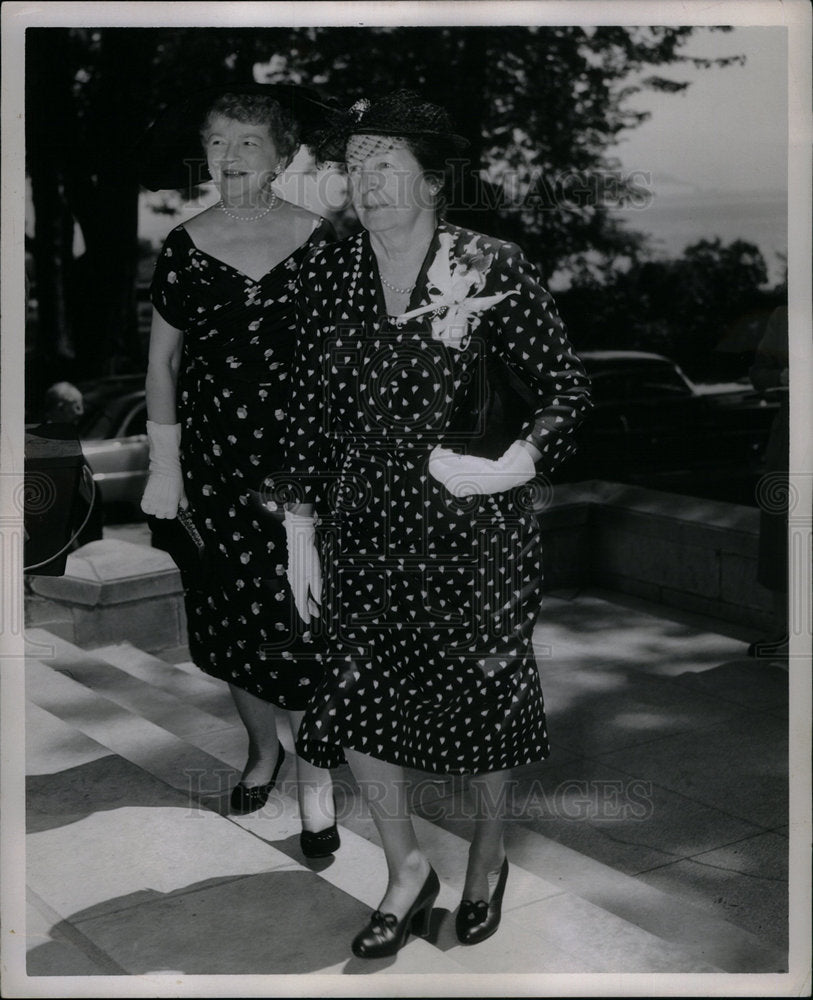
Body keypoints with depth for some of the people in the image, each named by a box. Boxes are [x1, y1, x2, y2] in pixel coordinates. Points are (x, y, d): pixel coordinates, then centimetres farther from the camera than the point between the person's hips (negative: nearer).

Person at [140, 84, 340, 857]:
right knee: (230, 615, 12)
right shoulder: (185, 247, 2)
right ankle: (262, 747, 36)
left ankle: (314, 782, 13)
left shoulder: (319, 244, -3)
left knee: (298, 622, -4)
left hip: (299, 459, -2)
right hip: (214, 463, 3)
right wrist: (164, 466, 6)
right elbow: (163, 360, 8)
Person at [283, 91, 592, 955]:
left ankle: (488, 858, 39)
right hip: (364, 527, 4)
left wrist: (509, 465, -24)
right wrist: (302, 527, 3)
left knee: (479, 698, 11)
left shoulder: (492, 270, -11)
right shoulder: (326, 274, 0)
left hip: (474, 529, -3)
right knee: (356, 704, 6)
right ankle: (407, 872, 30)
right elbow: (309, 408, 5)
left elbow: (566, 388, -8)